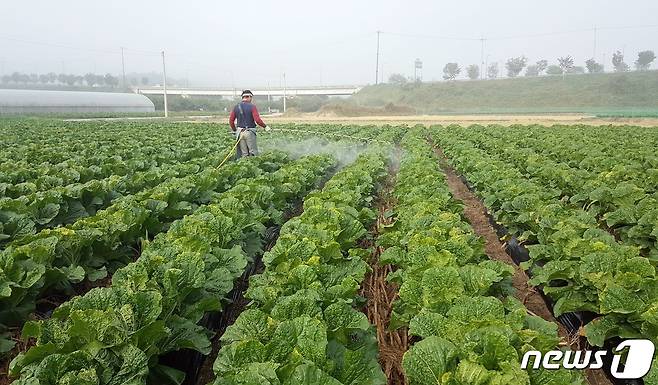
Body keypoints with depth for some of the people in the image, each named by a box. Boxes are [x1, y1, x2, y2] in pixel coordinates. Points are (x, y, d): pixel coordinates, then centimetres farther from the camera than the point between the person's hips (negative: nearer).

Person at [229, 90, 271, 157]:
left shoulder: (236, 107, 8)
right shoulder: (252, 106, -7)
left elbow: (231, 121, 7)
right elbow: (257, 120, -15)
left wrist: (234, 130, 21)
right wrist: (265, 126, 0)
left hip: (240, 132, 5)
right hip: (249, 132, -5)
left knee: (244, 154, 9)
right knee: (253, 153, 1)